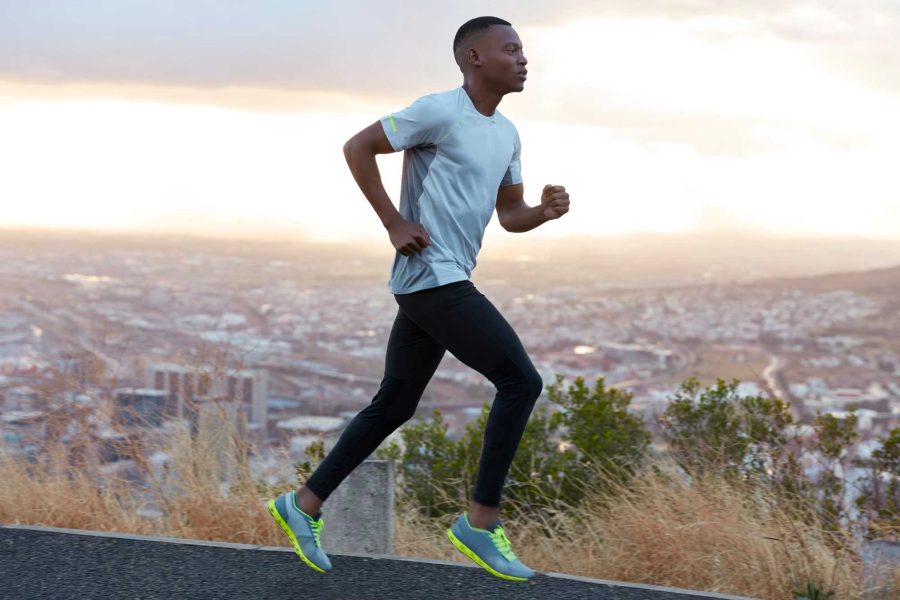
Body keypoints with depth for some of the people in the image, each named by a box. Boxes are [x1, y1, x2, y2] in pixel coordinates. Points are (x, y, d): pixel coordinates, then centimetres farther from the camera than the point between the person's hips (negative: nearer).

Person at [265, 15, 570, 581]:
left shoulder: (506, 134, 16)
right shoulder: (440, 112, -11)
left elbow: (510, 215, 22)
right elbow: (357, 147, -11)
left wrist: (546, 210, 0)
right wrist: (395, 223, -13)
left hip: (440, 285, 10)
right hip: (432, 278, -10)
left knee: (394, 405, 14)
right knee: (521, 382, -13)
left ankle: (305, 504, 22)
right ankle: (481, 521, -8)